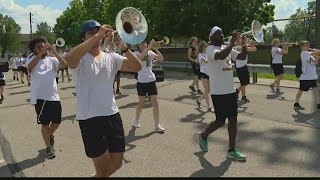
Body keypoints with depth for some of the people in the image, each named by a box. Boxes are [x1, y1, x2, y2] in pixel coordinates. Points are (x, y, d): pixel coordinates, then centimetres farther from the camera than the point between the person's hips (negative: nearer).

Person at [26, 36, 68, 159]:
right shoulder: (32, 60, 2)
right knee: (45, 123, 5)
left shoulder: (52, 60, 6)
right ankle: (49, 147, 19)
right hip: (40, 97, -2)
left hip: (54, 96, 2)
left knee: (57, 121, 12)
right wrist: (41, 53, -28)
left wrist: (53, 52, -20)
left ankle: (50, 135, 43)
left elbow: (64, 64, -12)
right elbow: (30, 66, -22)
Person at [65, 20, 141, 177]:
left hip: (112, 115, 5)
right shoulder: (80, 58, -4)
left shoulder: (111, 57, 8)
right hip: (90, 119, -4)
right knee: (104, 168, 5)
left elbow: (136, 67, -5)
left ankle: (100, 174, 45)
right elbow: (69, 60, -30)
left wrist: (123, 46, -19)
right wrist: (97, 36, -27)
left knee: (117, 163, 16)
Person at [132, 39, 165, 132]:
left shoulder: (150, 52, 5)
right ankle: (136, 120, 34)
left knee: (155, 103, -2)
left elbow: (161, 59, -7)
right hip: (141, 81, -2)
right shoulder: (136, 53, -4)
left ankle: (157, 125, 5)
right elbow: (140, 57, -28)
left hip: (151, 80, 3)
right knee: (141, 102, 10)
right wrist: (149, 47, -29)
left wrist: (156, 49, -17)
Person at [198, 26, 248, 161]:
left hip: (231, 90, 8)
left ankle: (232, 150, 17)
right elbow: (221, 56, -33)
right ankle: (203, 136, 27)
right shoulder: (210, 49, -11)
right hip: (218, 92, -7)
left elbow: (242, 57, 9)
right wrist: (232, 41, -26)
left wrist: (244, 43, -7)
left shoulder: (226, 48, 12)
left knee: (233, 119, 7)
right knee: (221, 121, 0)